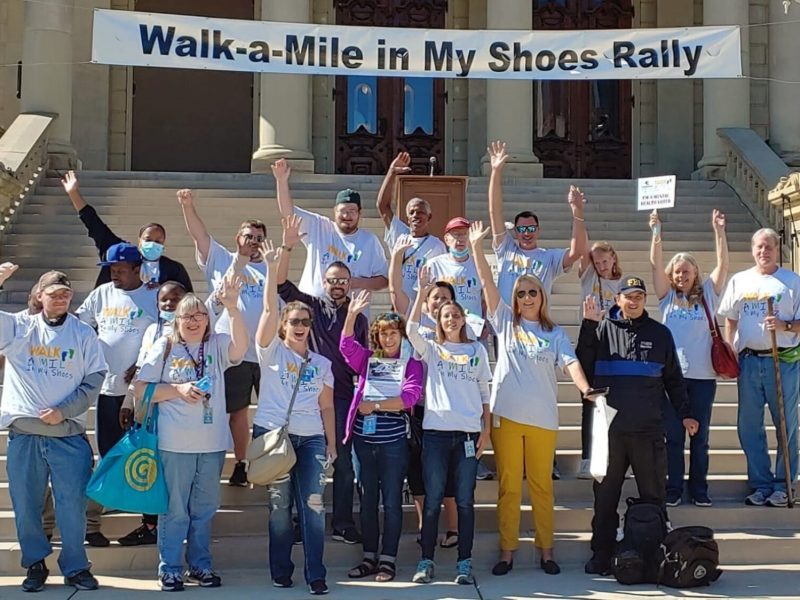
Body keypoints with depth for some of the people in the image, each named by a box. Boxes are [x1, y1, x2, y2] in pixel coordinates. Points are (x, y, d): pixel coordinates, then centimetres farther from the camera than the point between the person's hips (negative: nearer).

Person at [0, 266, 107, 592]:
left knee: (73, 507, 2)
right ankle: (35, 564, 25)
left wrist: (64, 410, -10)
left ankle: (76, 567, 17)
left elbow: (94, 380, 2)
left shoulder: (83, 334, 4)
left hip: (69, 435, -1)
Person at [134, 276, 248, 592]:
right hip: (175, 444, -2)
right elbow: (141, 389, -2)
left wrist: (232, 307, -30)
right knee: (174, 509, 4)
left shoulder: (217, 345, 4)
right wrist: (178, 390, -14)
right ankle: (169, 569, 16)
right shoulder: (164, 346, 0)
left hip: (213, 443, 3)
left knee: (205, 508, 14)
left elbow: (241, 346, -19)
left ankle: (200, 565, 26)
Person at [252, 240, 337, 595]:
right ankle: (280, 570, 15)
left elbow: (326, 407, 14)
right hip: (272, 434, -2)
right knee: (280, 505, 3)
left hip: (311, 439, 2)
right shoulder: (272, 352, 4)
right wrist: (272, 267, -15)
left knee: (313, 505, -3)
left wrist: (331, 444, 9)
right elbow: (269, 309, -8)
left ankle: (315, 574, 1)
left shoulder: (321, 364, 14)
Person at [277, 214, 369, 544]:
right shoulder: (310, 307, 5)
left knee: (343, 462, 3)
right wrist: (288, 246, -20)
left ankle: (343, 524, 13)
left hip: (342, 397, 1)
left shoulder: (358, 319, 10)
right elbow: (282, 284, -8)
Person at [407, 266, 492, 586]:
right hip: (436, 430, -1)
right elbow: (411, 330, -10)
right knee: (433, 499, 1)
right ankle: (426, 562, 7)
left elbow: (484, 393, 12)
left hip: (468, 431, 1)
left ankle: (465, 563, 8)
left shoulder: (477, 350, 13)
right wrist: (422, 292, -14)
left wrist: (486, 429, 4)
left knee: (465, 500, 3)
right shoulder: (431, 350, 9)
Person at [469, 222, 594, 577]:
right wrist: (476, 245, -5)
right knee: (508, 487, 4)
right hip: (506, 415, 0)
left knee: (542, 486, 8)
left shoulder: (555, 333, 7)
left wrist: (587, 391, -24)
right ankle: (507, 552, 12)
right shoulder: (505, 322, 7)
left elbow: (571, 364, -5)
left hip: (543, 418, 0)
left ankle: (546, 551, 17)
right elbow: (486, 282, 2)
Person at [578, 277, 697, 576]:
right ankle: (602, 555, 12)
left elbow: (673, 379, 15)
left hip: (648, 429, 1)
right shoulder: (602, 328, 8)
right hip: (608, 428, -1)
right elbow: (583, 363, -4)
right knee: (605, 495, 5)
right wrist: (588, 324, -9)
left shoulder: (659, 333, 12)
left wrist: (684, 413, 7)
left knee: (653, 495, 5)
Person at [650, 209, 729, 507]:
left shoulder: (707, 294, 8)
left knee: (700, 436, 6)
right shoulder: (667, 296, 8)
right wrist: (656, 234, -12)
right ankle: (674, 488, 11)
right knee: (673, 436, 4)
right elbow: (655, 265, -2)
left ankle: (699, 489, 14)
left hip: (702, 376, 0)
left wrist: (719, 231, -9)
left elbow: (723, 265, -1)